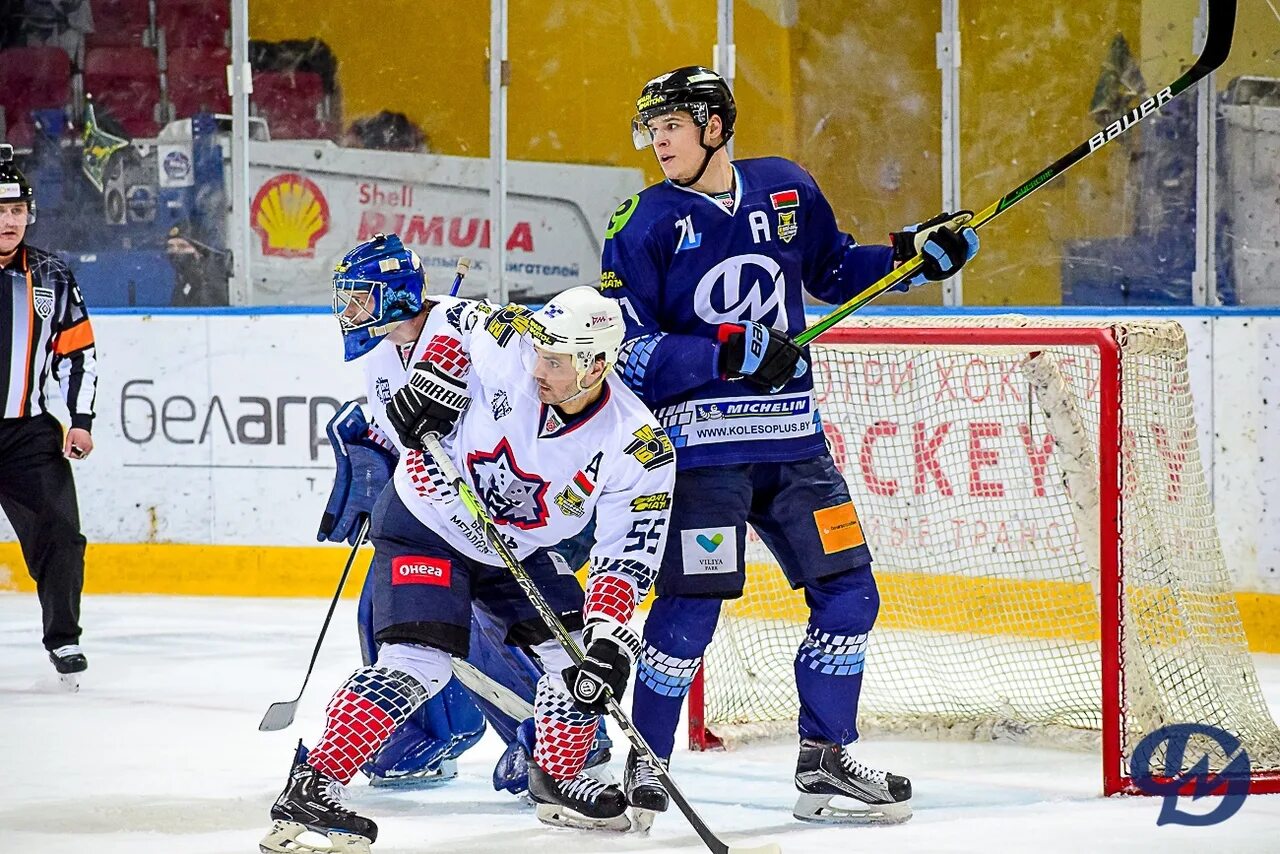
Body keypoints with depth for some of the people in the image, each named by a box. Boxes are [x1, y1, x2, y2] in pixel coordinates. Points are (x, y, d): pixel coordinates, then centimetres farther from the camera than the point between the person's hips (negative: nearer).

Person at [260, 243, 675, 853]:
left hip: (514, 550, 4)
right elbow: (451, 321, -2)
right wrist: (434, 378, -19)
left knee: (579, 652, -2)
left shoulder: (637, 448, -20)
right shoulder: (509, 342, -24)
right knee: (417, 663, -22)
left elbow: (627, 555, -17)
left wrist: (608, 639, -29)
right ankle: (309, 789, -23)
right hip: (424, 523, -4)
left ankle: (556, 781, 23)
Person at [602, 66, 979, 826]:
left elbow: (835, 272, 22)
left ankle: (825, 763, 17)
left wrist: (914, 254, 7)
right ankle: (644, 764, 4)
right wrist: (725, 349, -21)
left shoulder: (786, 191, 7)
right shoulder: (645, 225, -5)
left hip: (790, 436, 5)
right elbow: (628, 351, -9)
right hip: (700, 441, -5)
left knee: (848, 591, 5)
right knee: (691, 605, -10)